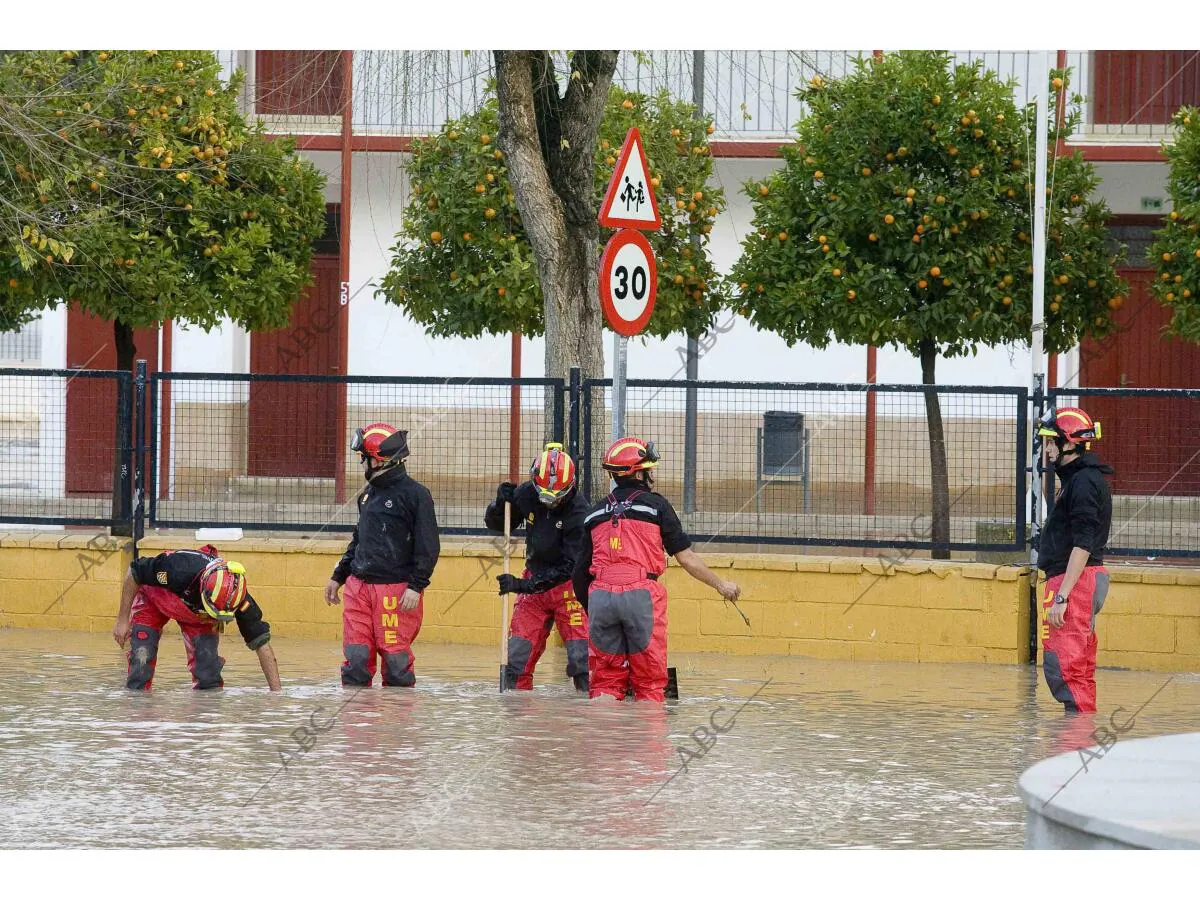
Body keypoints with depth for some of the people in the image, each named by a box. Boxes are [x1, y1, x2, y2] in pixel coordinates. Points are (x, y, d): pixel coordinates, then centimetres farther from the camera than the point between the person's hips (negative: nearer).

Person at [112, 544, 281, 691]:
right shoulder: (180, 568, -45)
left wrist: (276, 693, -27)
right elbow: (134, 573, -26)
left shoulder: (238, 599, -35)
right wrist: (122, 620, -20)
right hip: (154, 597, -2)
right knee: (141, 658, -14)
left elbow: (261, 642, -25)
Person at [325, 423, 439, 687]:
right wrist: (338, 576, 25)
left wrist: (416, 586, -16)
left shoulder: (414, 494, -7)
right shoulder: (368, 494, 16)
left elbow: (428, 547, -10)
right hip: (359, 586, 7)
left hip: (396, 590, -7)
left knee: (396, 660, -4)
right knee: (355, 658, 3)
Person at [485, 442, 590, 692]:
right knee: (518, 652, 3)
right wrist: (501, 503, -15)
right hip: (534, 580, 4)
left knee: (582, 657, -13)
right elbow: (495, 524, 8)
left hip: (569, 584, -4)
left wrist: (523, 585, -25)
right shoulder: (526, 494, -10)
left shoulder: (578, 510, -23)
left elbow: (570, 566, -23)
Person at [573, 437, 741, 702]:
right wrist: (721, 585, 16)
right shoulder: (655, 504, 6)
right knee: (649, 681, 3)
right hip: (641, 595, -3)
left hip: (600, 595, 3)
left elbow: (580, 572, 15)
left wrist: (589, 607, 28)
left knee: (606, 679, 9)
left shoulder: (595, 513, 17)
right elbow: (685, 557, 4)